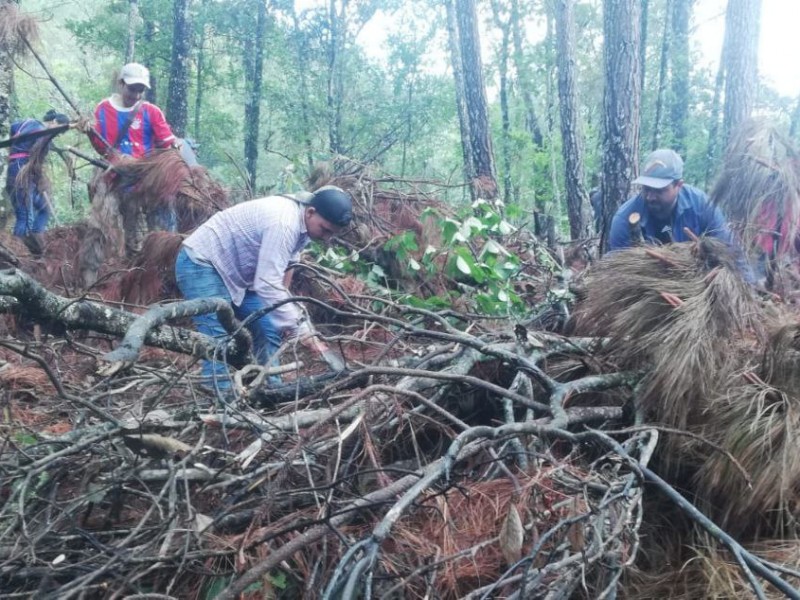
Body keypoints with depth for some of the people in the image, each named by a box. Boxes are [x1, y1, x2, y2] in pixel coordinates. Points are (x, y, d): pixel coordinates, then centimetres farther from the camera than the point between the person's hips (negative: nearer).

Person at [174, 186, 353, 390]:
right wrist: (303, 330, -37)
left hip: (235, 271, 10)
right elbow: (268, 285, -37)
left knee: (268, 329, 6)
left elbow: (286, 263, 13)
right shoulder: (283, 223, -33)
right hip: (200, 262, -10)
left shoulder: (301, 219, -3)